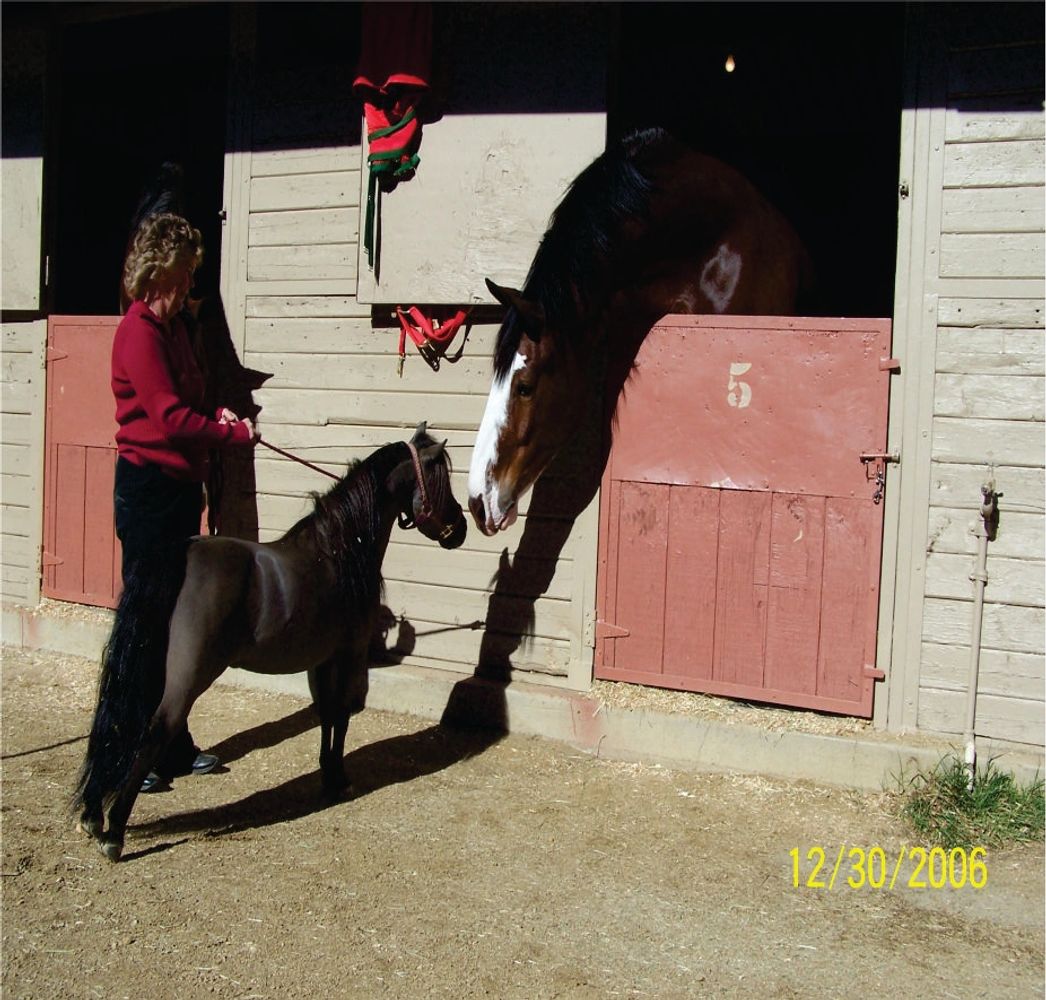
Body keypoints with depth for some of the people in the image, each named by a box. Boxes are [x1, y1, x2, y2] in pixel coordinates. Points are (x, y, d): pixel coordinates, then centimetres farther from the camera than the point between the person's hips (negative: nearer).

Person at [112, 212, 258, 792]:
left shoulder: (172, 324, 14)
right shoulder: (140, 330, -15)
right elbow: (170, 418, -21)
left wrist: (217, 416, 2)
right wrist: (235, 433, -10)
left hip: (181, 485, 9)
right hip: (148, 487, -9)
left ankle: (174, 746, 24)